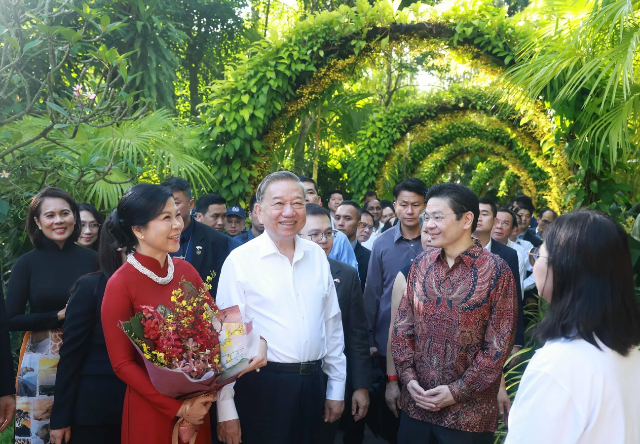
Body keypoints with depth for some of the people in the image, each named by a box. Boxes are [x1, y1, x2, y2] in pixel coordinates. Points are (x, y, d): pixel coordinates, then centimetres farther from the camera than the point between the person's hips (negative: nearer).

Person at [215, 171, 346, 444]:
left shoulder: (317, 256, 5)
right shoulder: (240, 260, -9)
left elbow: (332, 323, 10)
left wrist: (336, 388, 11)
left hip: (312, 383, 5)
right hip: (262, 387, -4)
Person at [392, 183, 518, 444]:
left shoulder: (496, 271, -10)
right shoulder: (422, 264, 4)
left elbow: (499, 344, -10)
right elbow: (402, 324, 7)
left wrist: (458, 391, -12)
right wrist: (408, 376, -5)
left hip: (468, 411, -4)